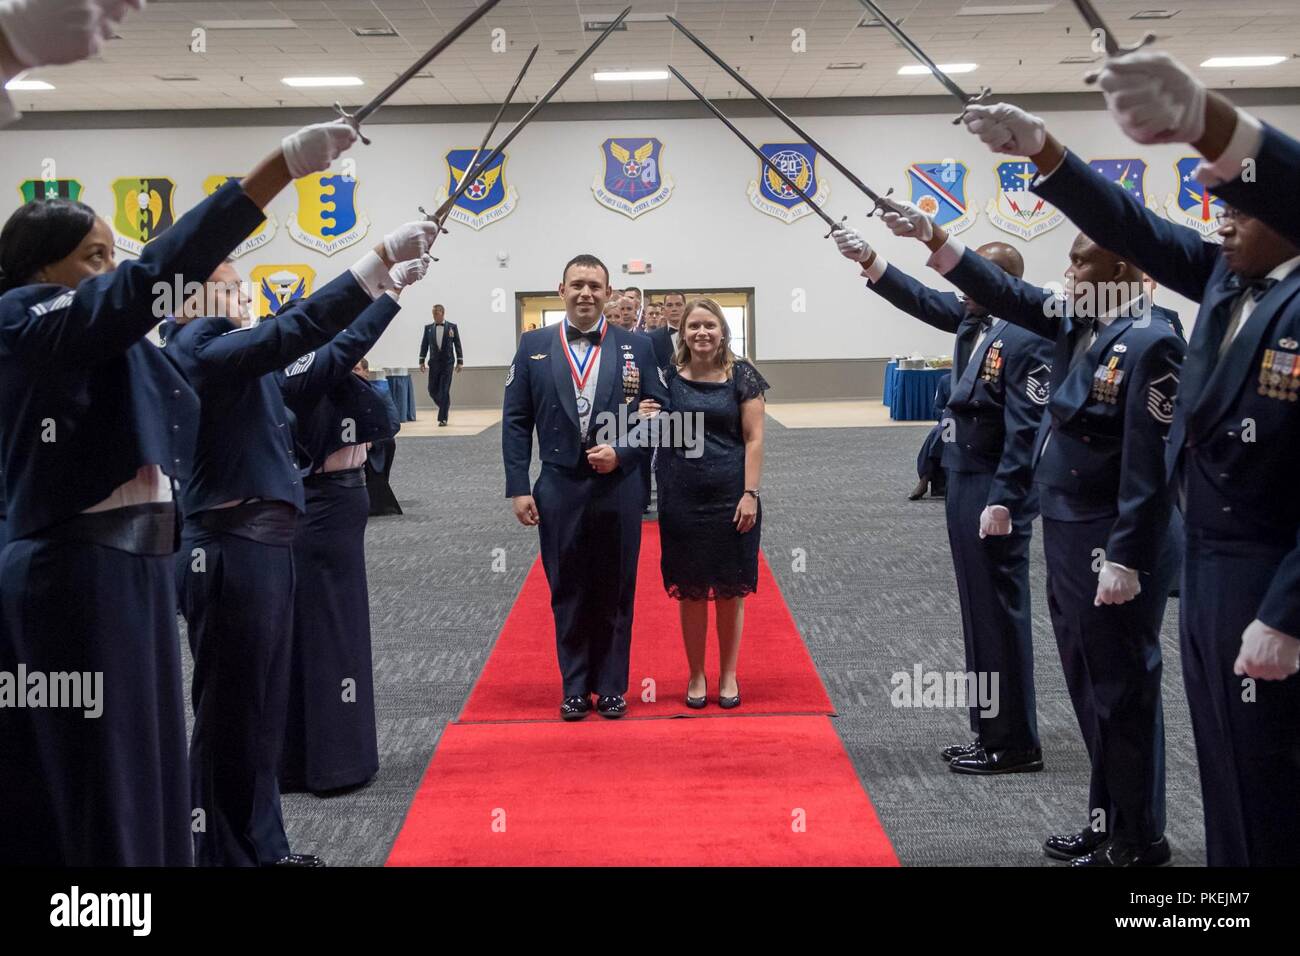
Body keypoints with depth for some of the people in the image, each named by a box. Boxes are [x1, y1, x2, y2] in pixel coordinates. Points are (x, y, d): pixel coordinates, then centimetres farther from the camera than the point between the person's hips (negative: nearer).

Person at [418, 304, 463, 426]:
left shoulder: (452, 327, 0)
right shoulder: (428, 328, 6)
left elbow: (457, 345, 1)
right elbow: (424, 345, 7)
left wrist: (460, 362, -4)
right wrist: (421, 361, 0)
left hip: (447, 363, -3)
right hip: (434, 363, 3)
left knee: (444, 391, -6)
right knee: (432, 390, 4)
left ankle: (443, 418, -2)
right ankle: (445, 406, 29)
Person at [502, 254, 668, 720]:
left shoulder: (636, 347, 3)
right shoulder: (533, 345, 4)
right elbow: (516, 422, 3)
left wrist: (621, 451, -12)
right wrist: (518, 488, -3)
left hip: (619, 487, 0)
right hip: (560, 489, 0)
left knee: (615, 593, 8)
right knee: (568, 593, 9)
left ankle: (611, 687, 22)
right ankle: (575, 687, 21)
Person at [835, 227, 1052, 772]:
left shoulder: (1026, 339, -16)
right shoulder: (972, 318, 9)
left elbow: (1025, 430, -20)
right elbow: (919, 299, 18)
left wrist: (1003, 501, -23)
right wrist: (866, 258, 7)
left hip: (993, 490, -9)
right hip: (963, 482, 9)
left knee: (999, 613, -3)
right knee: (979, 612, 14)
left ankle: (1015, 745, 7)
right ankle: (992, 732, 24)